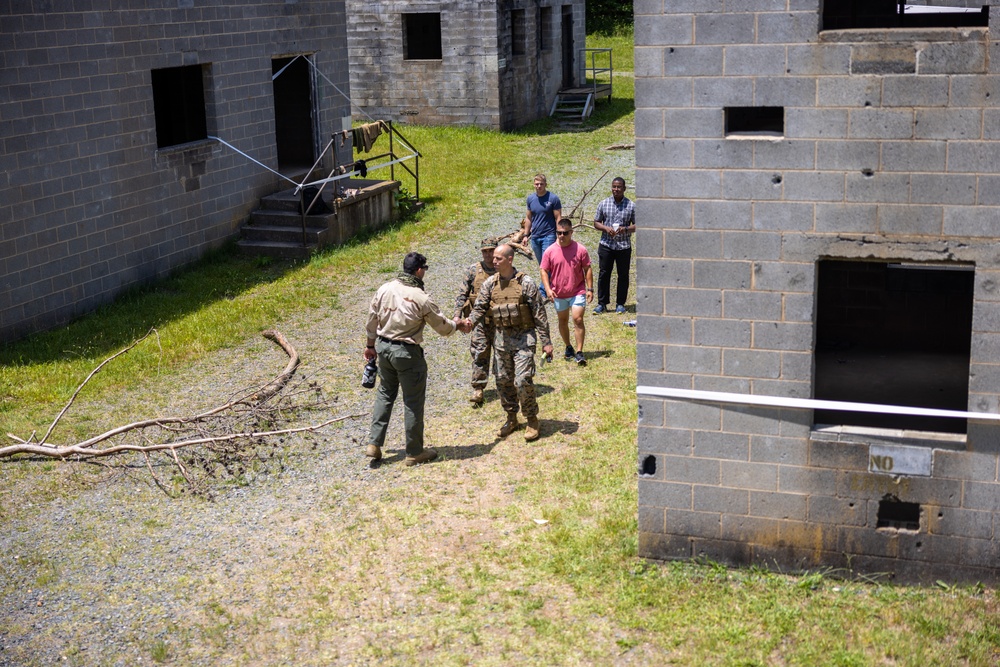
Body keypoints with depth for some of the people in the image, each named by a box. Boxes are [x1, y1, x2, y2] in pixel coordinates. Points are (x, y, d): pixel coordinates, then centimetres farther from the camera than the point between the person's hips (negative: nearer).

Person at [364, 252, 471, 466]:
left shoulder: (384, 289, -2)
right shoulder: (421, 298, -16)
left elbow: (372, 321, 7)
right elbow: (443, 327, -6)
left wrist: (371, 346, 21)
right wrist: (458, 324, 15)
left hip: (383, 346, 6)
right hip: (407, 352, -6)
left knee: (385, 393, 21)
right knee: (413, 401, 6)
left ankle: (374, 444, 19)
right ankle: (414, 452, 15)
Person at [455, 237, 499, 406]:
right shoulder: (473, 271, 2)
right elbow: (462, 295, 4)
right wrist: (457, 316, -6)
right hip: (480, 320, -1)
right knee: (480, 354, -7)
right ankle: (478, 389, -3)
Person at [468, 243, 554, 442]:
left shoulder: (526, 283, -8)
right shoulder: (490, 283, 3)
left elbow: (539, 314, -6)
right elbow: (479, 307, 1)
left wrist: (546, 341, -7)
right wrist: (469, 321, -21)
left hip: (523, 337, -5)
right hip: (501, 338, 5)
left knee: (522, 380, -12)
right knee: (503, 381, 10)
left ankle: (532, 420, 5)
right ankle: (511, 418, 27)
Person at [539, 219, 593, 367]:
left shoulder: (580, 250, -7)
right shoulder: (550, 251, -5)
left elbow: (587, 269, 0)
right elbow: (544, 271, -1)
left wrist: (590, 289, -5)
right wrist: (548, 289, -15)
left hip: (578, 292, -2)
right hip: (559, 294, 2)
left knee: (578, 320, -10)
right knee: (563, 321, 15)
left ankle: (579, 352, -7)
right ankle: (568, 348, 34)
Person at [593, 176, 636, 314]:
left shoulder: (631, 205, 1)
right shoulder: (603, 204, 4)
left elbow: (636, 225, 3)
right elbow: (596, 223, 8)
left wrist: (626, 229, -16)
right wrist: (606, 228, -12)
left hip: (624, 246, -1)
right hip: (606, 245, 1)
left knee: (623, 275, 5)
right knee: (603, 274, 1)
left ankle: (620, 304, 16)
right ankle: (602, 303, 10)